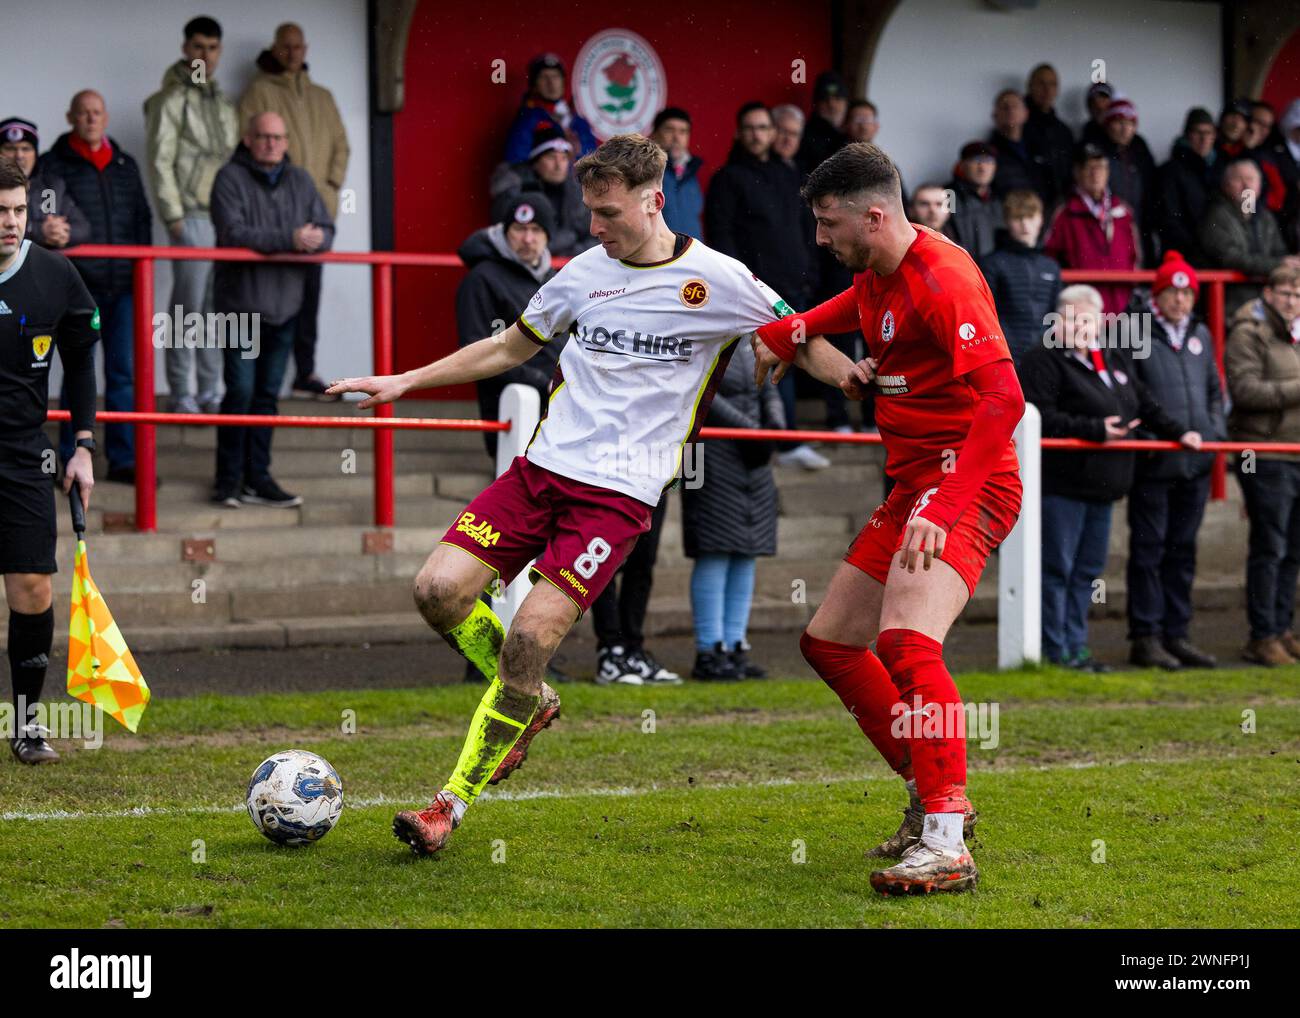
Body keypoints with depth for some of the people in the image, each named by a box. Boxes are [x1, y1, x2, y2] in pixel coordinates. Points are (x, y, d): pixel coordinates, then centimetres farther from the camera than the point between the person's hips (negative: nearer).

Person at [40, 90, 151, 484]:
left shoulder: (125, 165, 16)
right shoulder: (53, 166, 2)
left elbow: (142, 219, 21)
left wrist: (142, 267, 11)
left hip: (123, 286, 4)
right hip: (79, 286, -4)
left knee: (125, 373, 4)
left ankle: (123, 459, 9)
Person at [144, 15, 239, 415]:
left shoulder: (224, 103, 18)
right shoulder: (171, 100, -4)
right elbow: (160, 161, -8)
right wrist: (172, 215, -13)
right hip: (193, 217, -7)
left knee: (217, 307, 7)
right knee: (189, 306, -6)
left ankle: (210, 392, 13)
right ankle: (182, 394, -1)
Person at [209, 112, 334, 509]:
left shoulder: (299, 181, 13)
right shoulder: (231, 179, -6)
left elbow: (325, 230, 8)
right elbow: (233, 233, -19)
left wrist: (314, 238, -17)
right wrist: (288, 240, -25)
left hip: (285, 307, 5)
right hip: (241, 302, -5)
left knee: (268, 394, 9)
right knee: (241, 391, -8)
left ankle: (256, 478, 14)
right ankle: (228, 479, 0)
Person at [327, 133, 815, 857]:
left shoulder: (719, 281, -3)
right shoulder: (586, 271, 10)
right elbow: (510, 347, 23)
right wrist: (405, 382, 21)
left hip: (621, 491, -5)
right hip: (544, 466, 5)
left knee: (532, 632, -18)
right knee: (440, 589, -11)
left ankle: (455, 803, -5)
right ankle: (530, 703, 17)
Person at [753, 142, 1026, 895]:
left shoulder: (941, 276, -18)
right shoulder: (875, 280, 12)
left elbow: (1003, 398, -28)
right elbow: (825, 321, 36)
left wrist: (945, 508, -34)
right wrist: (777, 340, 14)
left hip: (968, 484, -11)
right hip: (913, 486, 11)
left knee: (905, 641, -29)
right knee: (829, 641, 15)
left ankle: (947, 842, -29)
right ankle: (934, 796, 24)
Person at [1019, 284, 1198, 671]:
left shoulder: (1115, 359, 16)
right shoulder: (1043, 361, -9)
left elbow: (1144, 404, 27)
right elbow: (1041, 417, -19)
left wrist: (1178, 432, 21)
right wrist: (1095, 429, -21)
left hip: (1102, 481, 8)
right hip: (1063, 482, -8)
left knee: (1089, 567, 12)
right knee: (1057, 567, -5)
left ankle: (1076, 646, 20)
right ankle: (1055, 650, 0)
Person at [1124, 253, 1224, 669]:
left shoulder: (1200, 334, 14)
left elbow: (1214, 390, 23)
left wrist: (1215, 430, 8)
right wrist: (1144, 435, -14)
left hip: (1195, 462, 6)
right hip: (1152, 462, -6)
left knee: (1183, 549, 11)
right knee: (1149, 549, -2)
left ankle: (1177, 634, 17)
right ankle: (1145, 638, 2)